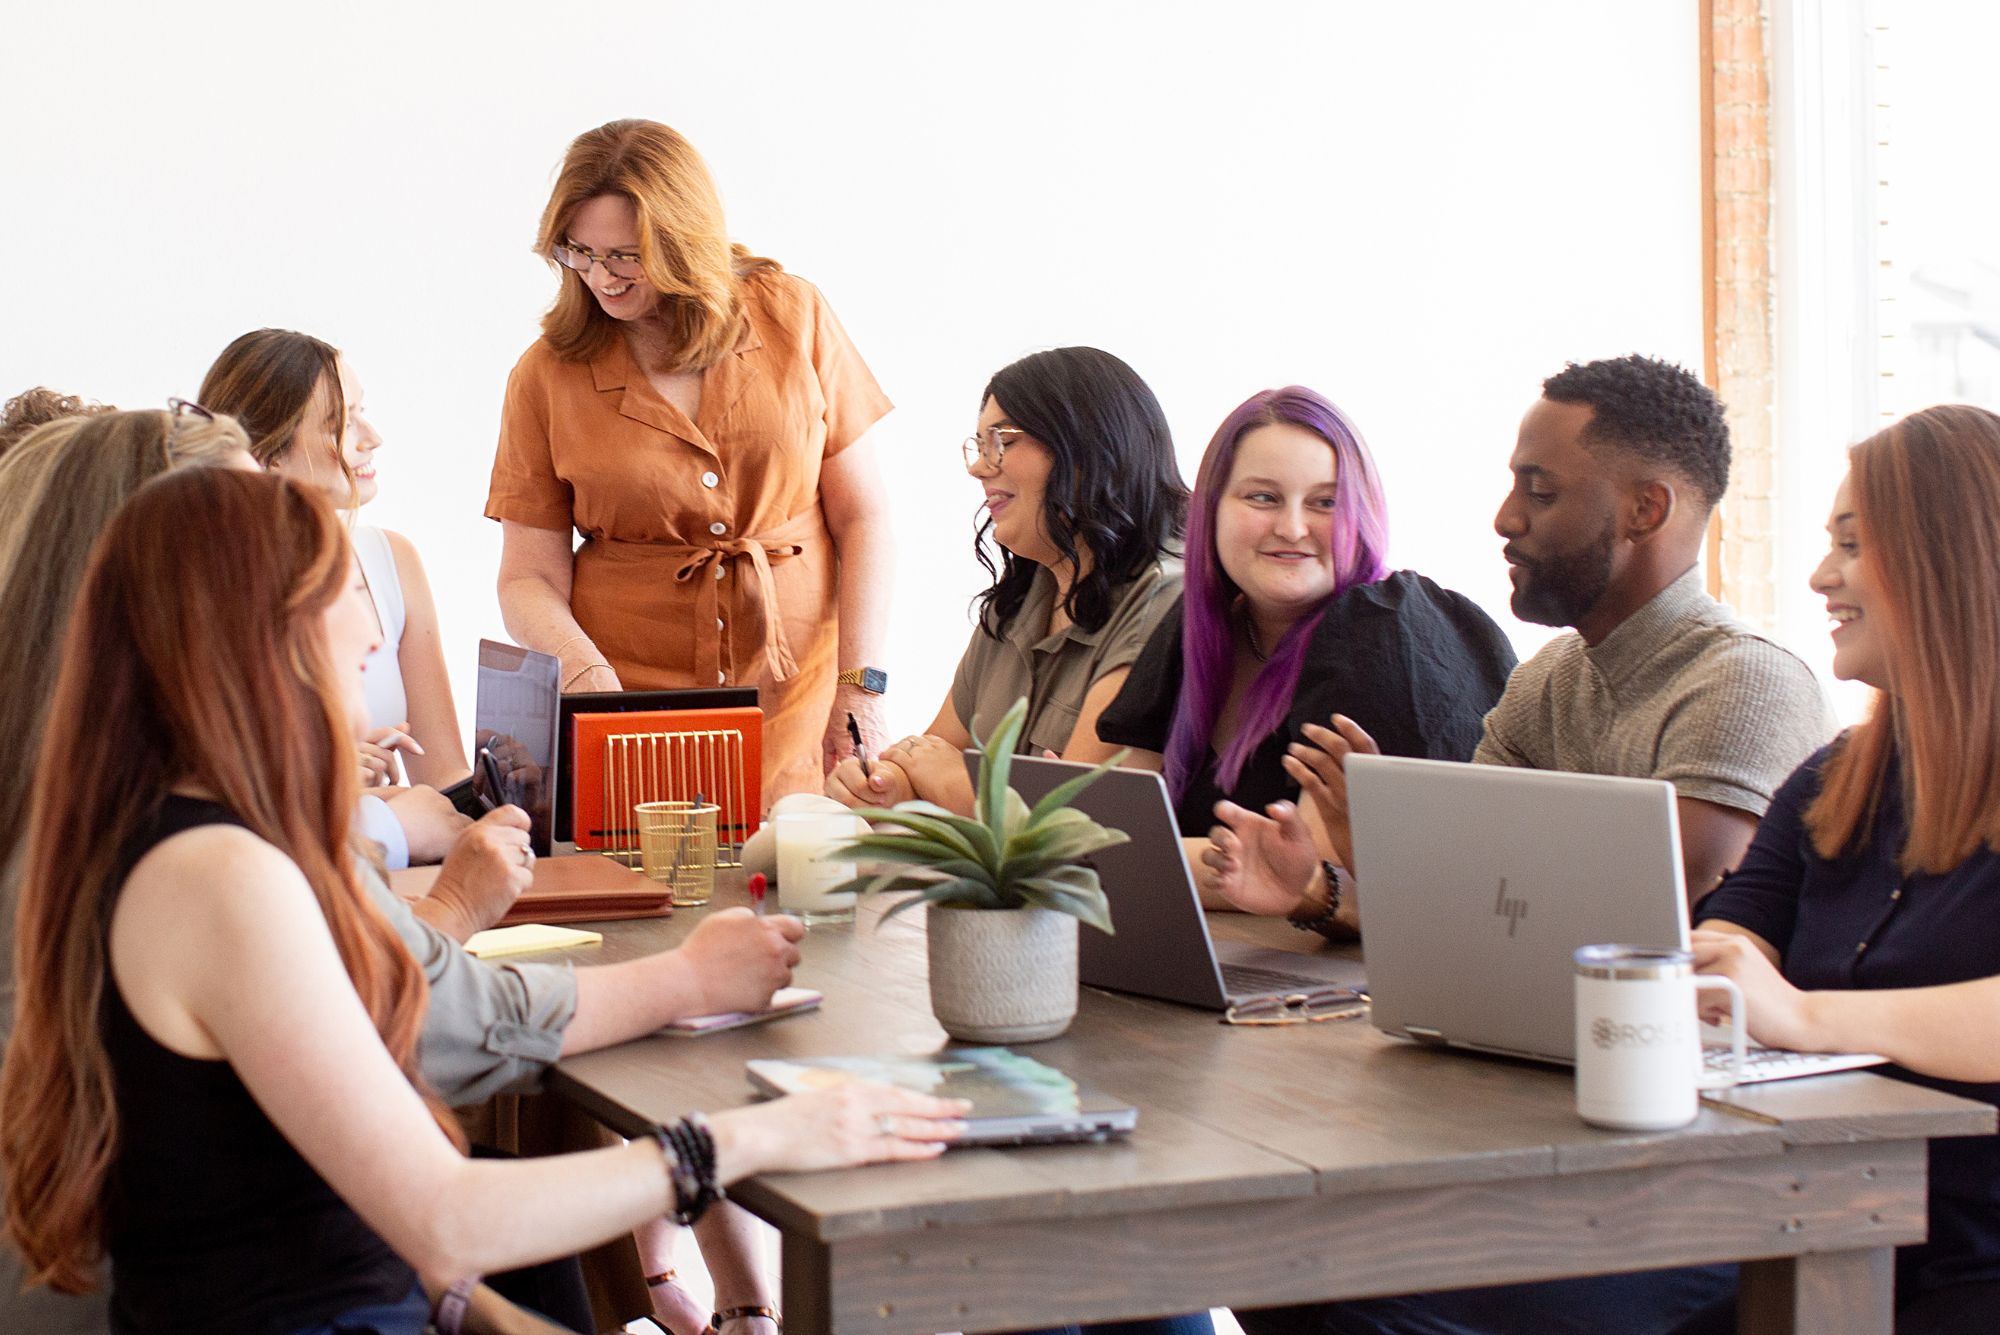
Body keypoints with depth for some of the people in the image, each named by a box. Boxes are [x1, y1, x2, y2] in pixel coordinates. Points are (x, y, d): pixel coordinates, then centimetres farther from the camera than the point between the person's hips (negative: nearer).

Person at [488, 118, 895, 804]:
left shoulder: (793, 316, 2)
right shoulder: (546, 375, 3)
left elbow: (861, 517, 4)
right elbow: (528, 578, 3)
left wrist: (861, 688, -3)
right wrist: (581, 667, -17)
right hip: (623, 707, 0)